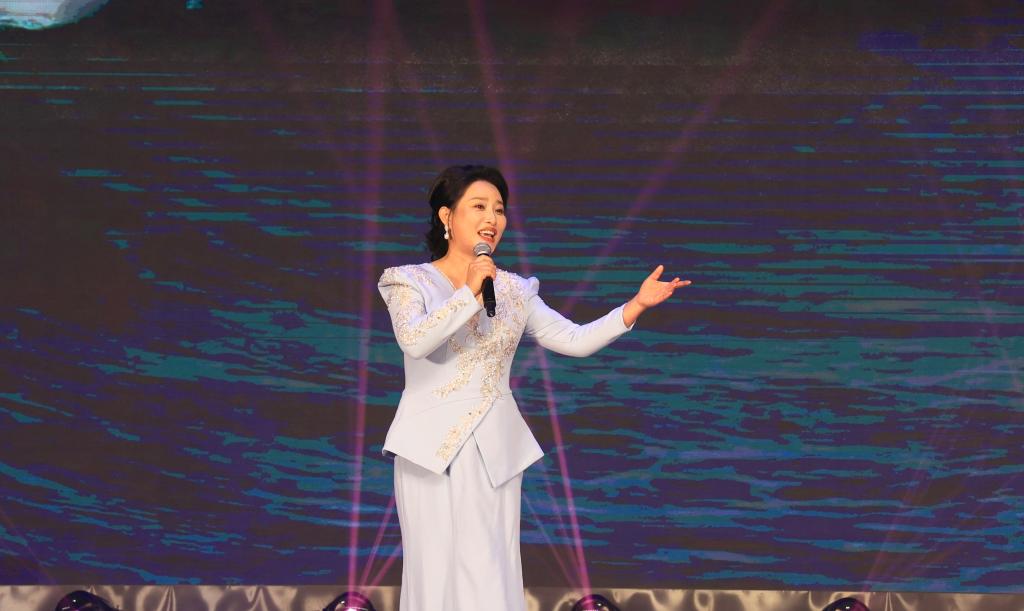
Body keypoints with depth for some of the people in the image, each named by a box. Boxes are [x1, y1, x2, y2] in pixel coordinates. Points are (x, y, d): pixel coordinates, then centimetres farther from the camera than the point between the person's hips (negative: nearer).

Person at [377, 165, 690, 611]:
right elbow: (414, 341, -20)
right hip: (433, 447, -3)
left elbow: (576, 340, 5)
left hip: (496, 451, 3)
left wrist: (637, 304, -3)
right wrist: (469, 293, -20)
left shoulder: (514, 290, 11)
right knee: (438, 573, -3)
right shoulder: (410, 281, 0)